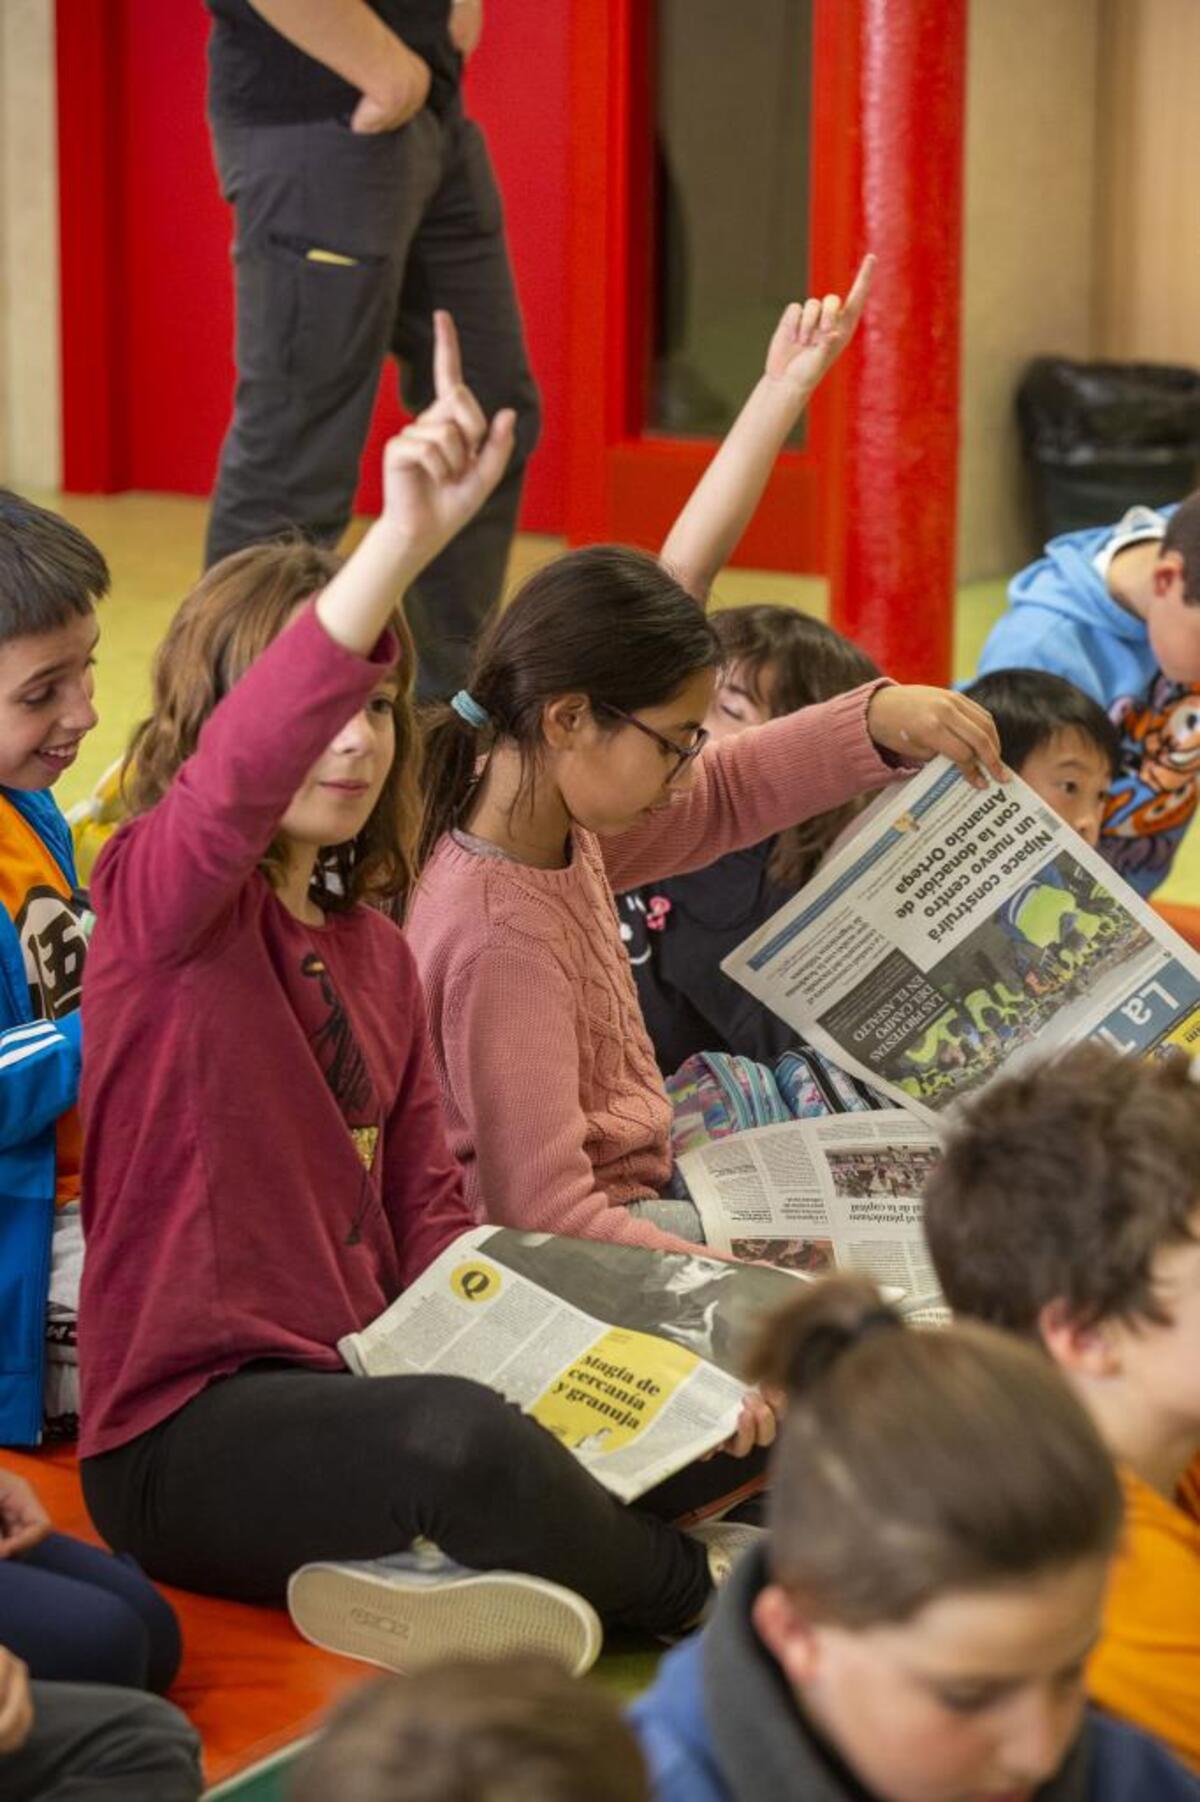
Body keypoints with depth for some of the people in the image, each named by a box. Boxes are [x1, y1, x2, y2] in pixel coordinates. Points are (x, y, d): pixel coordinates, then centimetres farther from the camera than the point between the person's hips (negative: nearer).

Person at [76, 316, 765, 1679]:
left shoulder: (377, 952, 15)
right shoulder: (157, 896, -7)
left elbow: (429, 1217, 12)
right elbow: (237, 772, -30)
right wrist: (404, 539, -42)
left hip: (357, 1386, 7)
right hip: (183, 1431, -7)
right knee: (466, 1444, -35)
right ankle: (691, 1596, -8)